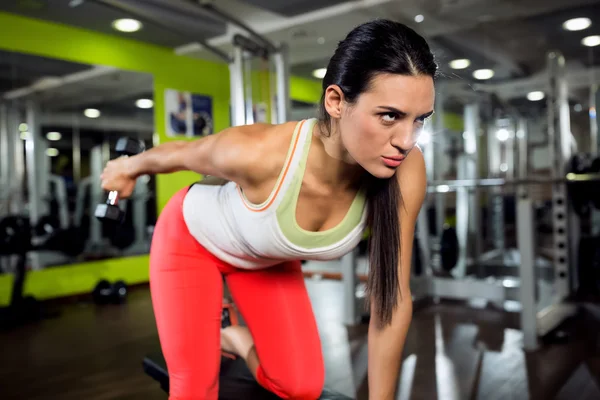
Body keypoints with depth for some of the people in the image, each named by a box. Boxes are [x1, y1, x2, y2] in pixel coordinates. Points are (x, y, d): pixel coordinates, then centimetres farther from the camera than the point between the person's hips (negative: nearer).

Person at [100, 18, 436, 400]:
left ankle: (238, 340, 31)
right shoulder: (258, 153, -41)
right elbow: (180, 154, -17)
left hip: (268, 258, 3)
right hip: (192, 239, -3)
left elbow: (393, 298, -20)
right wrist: (129, 167, 5)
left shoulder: (406, 171, -32)